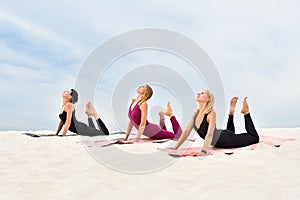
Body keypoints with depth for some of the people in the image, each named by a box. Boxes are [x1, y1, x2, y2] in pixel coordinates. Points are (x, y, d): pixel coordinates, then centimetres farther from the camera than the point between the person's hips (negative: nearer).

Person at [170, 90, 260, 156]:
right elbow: (186, 131, -8)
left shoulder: (211, 113, -29)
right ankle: (231, 113, 41)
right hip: (218, 143, 7)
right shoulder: (196, 113, -9)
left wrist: (203, 152, -54)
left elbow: (209, 134, -41)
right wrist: (175, 148, -13)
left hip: (225, 139, -7)